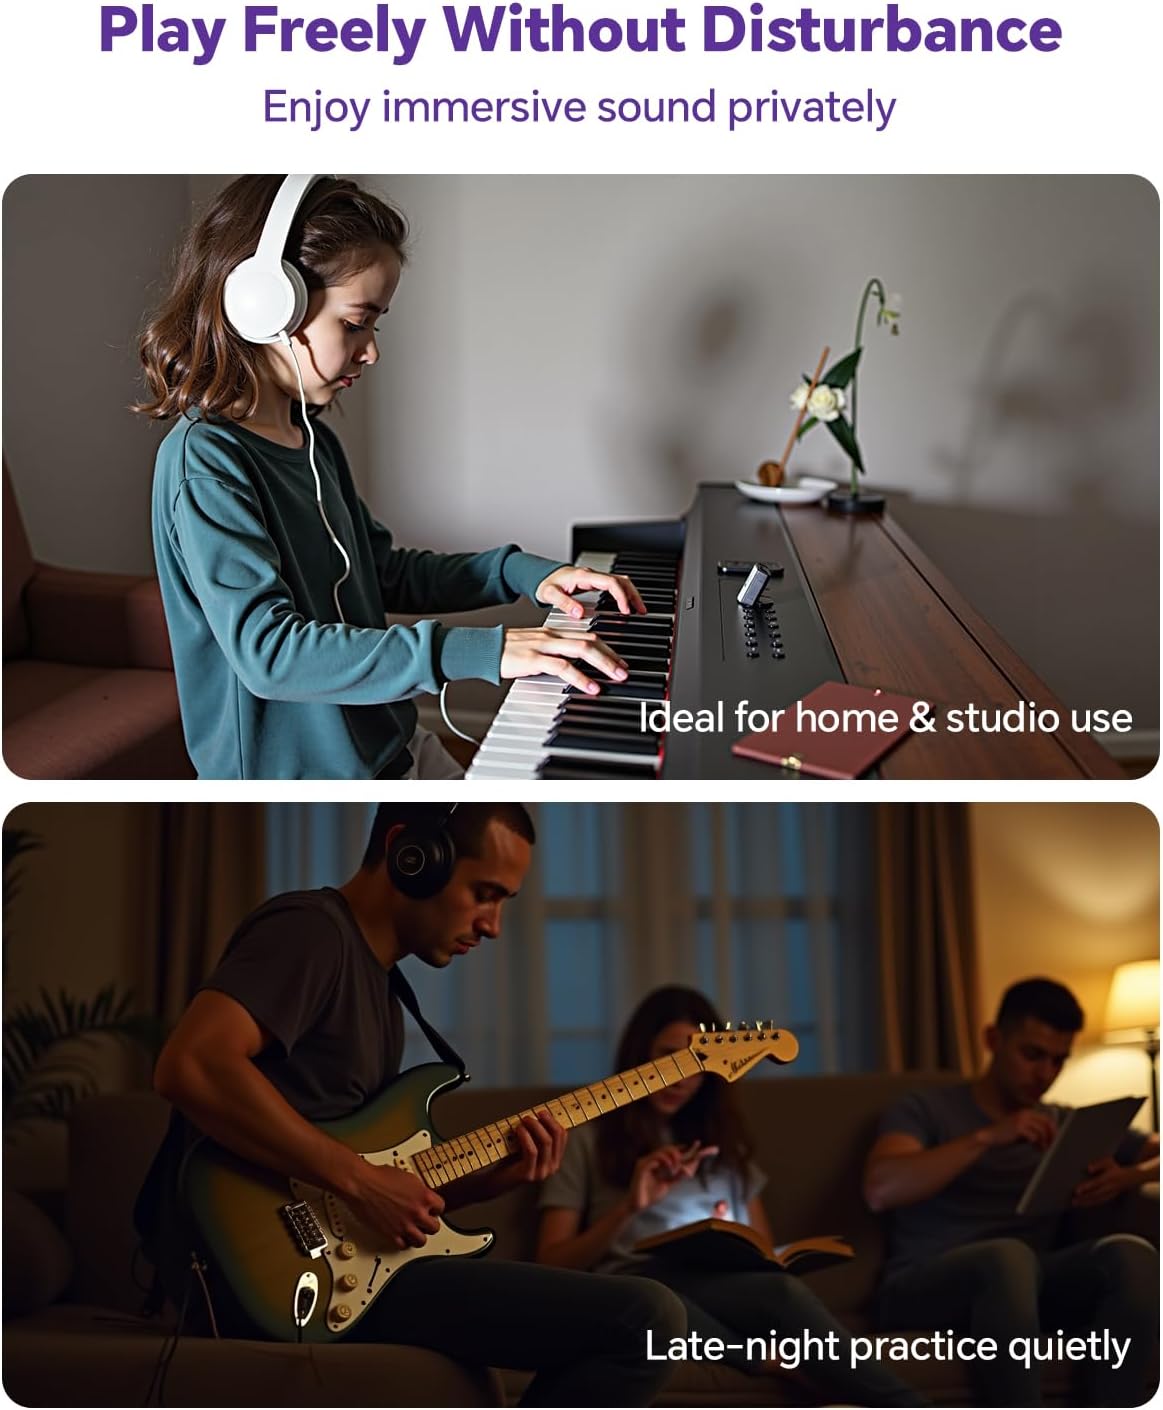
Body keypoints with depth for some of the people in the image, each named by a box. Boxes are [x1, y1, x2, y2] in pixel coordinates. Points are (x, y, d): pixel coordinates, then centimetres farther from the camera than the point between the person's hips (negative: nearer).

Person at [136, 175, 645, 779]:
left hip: (393, 752, 9)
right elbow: (268, 650, -28)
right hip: (297, 779, -9)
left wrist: (521, 572, 8)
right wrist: (474, 651, -31)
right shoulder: (205, 462, -18)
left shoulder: (314, 441, 11)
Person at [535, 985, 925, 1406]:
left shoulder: (722, 1142, 30)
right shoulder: (586, 1139, 17)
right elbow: (551, 1264, 8)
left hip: (731, 1286, 3)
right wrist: (628, 1208, -7)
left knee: (777, 1287, -37)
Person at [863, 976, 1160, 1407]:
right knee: (1007, 1257, -38)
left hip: (1027, 1289, 4)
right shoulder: (927, 1109, 9)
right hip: (922, 1289, -4)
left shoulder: (1069, 1124, 22)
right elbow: (880, 1190, -10)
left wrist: (1127, 1176, -6)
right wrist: (987, 1137, -17)